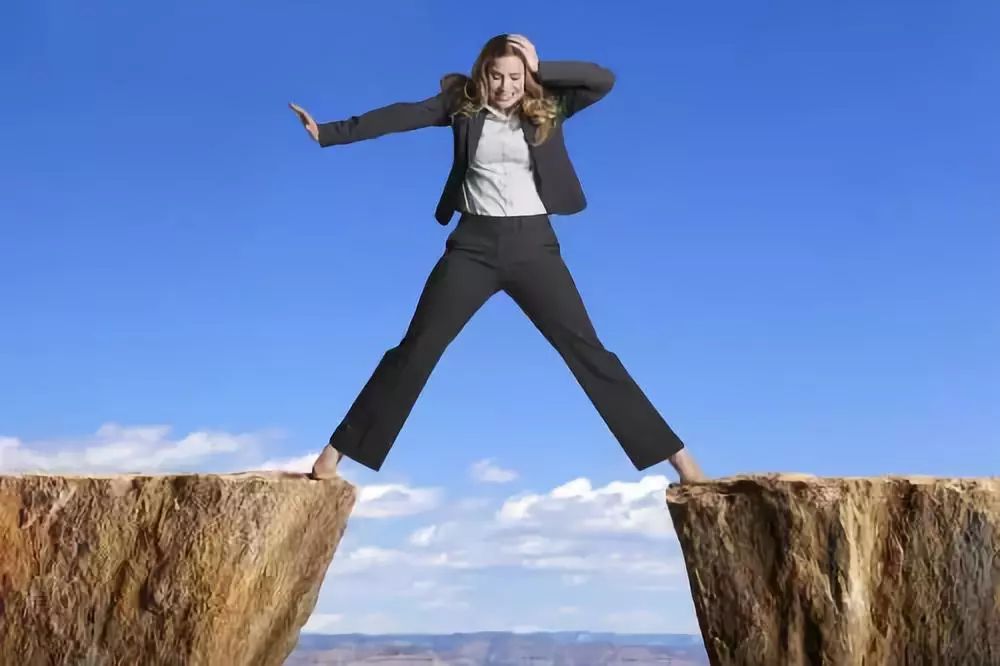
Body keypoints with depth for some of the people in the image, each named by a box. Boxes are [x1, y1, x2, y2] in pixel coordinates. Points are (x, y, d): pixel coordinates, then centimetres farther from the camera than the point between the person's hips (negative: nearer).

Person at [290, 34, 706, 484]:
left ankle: (674, 453, 2)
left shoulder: (547, 106, 1)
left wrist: (542, 68, -11)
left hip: (533, 243, 0)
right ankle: (338, 449, 8)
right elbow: (401, 116, -3)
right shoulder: (464, 102, 1)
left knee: (586, 349, -2)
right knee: (416, 348, 0)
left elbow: (604, 80, -8)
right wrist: (328, 133, -8)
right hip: (475, 243, 0)